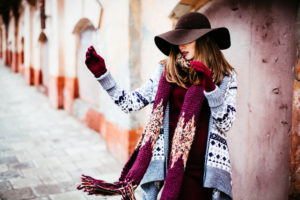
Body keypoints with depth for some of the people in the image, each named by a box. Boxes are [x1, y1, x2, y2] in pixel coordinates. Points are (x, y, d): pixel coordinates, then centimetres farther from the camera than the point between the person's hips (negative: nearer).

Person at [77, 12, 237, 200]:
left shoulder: (226, 76, 4)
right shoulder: (166, 72, 5)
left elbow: (226, 124, -3)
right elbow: (130, 103, 5)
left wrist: (209, 86, -15)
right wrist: (101, 73, -1)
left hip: (205, 168, 0)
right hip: (172, 163, 1)